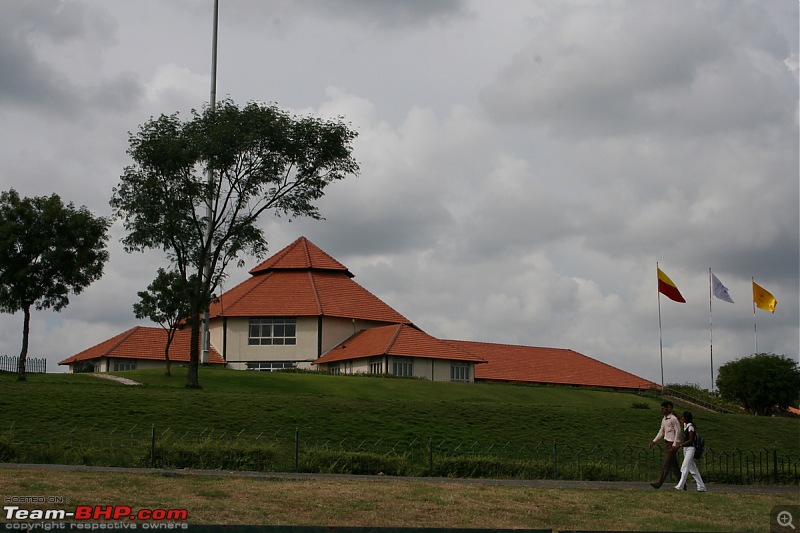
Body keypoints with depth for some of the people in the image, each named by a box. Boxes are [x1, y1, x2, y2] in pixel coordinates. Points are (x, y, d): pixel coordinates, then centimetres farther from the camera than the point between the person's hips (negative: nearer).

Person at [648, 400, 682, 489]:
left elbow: (678, 431, -17)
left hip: (672, 444, -9)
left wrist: (674, 445, -22)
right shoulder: (664, 419, 13)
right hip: (667, 442, 9)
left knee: (666, 464, -9)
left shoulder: (673, 419, -14)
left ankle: (659, 483, -10)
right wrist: (654, 441, 13)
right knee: (673, 466, 10)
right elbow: (661, 431, 20)